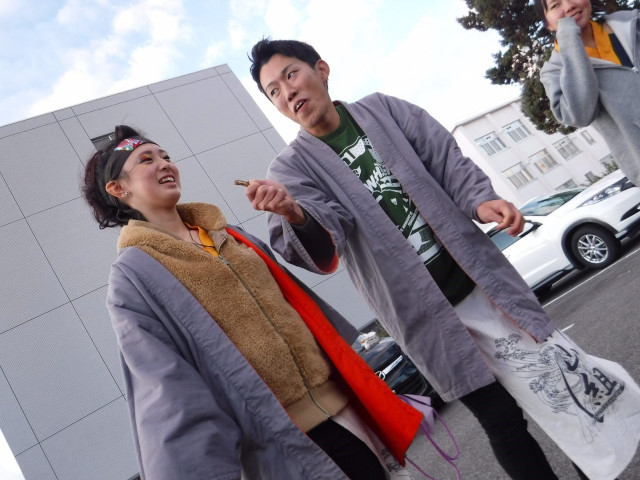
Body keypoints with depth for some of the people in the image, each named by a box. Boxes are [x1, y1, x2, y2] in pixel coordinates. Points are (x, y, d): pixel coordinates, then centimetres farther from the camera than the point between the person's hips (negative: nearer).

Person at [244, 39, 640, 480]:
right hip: (425, 311, -2)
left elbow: (448, 161, 3)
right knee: (501, 418, 3)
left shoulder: (381, 109, 7)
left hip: (479, 278, 3)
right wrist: (295, 215, -39)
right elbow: (324, 247, -17)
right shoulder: (294, 166, -1)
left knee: (559, 388, 11)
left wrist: (479, 200, -17)